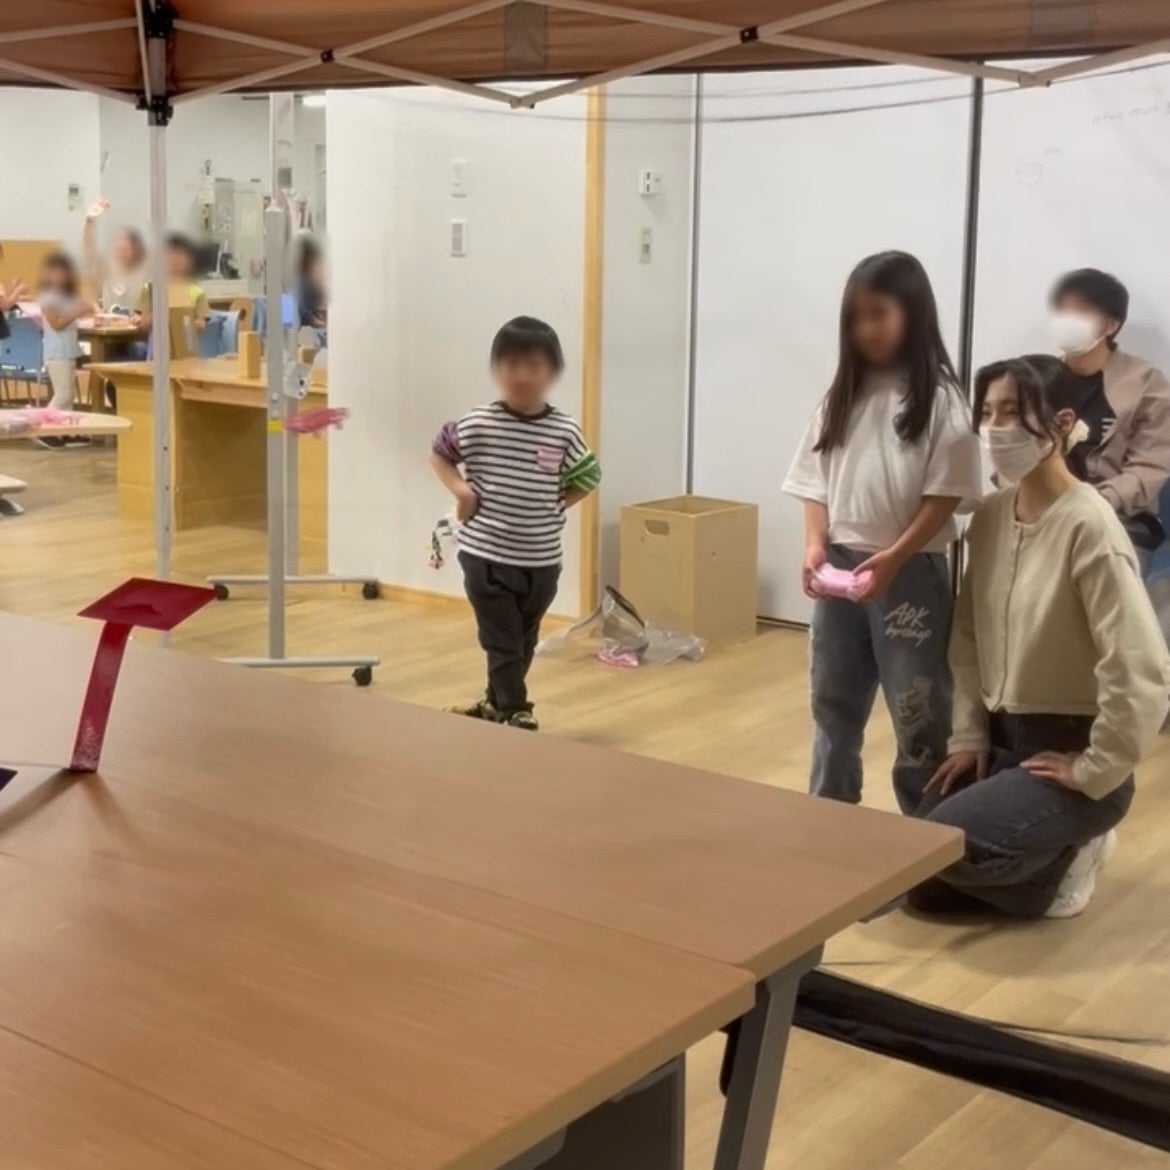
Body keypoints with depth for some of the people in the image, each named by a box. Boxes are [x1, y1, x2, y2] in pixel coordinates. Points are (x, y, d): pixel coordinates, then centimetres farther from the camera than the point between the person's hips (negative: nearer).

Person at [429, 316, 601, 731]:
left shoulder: (565, 432, -5)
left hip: (542, 559, 3)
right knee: (502, 642, -1)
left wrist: (559, 503, -3)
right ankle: (514, 713, 10)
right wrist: (460, 490, -8)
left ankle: (497, 703, 36)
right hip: (486, 555, -3)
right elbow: (439, 454, 6)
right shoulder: (477, 425, -9)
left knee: (525, 642, 17)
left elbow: (587, 478, 10)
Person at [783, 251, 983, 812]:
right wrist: (815, 546, -6)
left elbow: (946, 494, -12)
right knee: (833, 700, 16)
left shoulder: (938, 399, -8)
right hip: (839, 568, 6)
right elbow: (816, 481, 9)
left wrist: (892, 559, -19)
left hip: (910, 574, -6)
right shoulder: (842, 394, 8)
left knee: (918, 711, 2)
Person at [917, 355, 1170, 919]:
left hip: (1068, 750, -8)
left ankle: (1066, 860, 5)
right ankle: (1052, 854, 25)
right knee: (922, 884, 5)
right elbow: (968, 636, 10)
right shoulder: (990, 517, 1)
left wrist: (1095, 771, -20)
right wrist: (968, 736, 3)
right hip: (1004, 737, 8)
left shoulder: (1089, 528, -24)